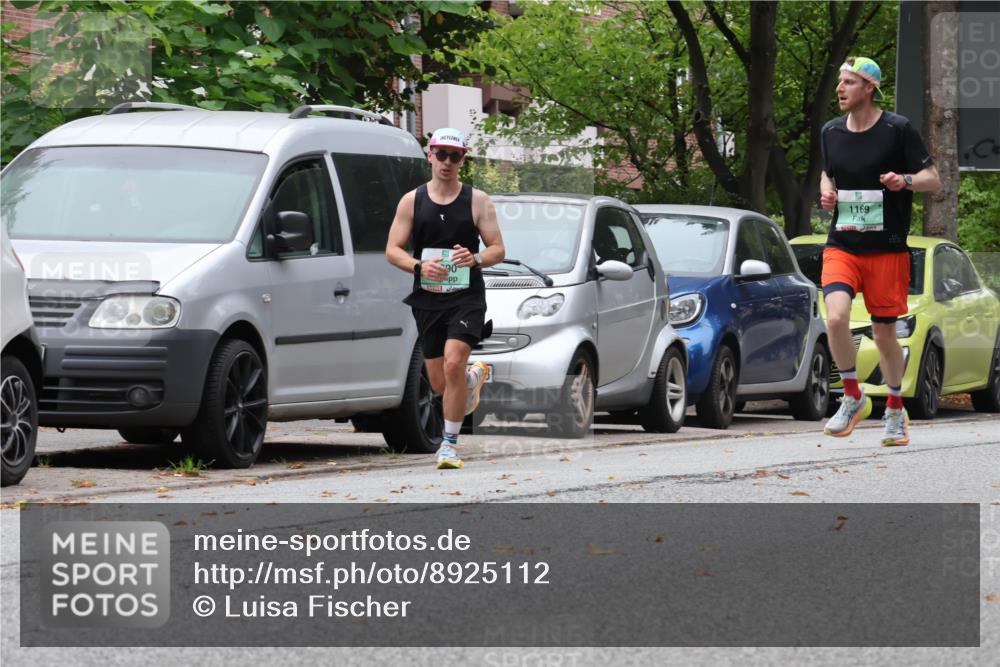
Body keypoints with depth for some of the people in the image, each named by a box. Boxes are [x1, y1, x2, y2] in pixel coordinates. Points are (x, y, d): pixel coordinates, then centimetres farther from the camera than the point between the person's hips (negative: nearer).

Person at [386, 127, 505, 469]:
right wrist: (419, 266, -15)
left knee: (453, 363, -23)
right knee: (440, 384, 7)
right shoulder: (412, 201, 6)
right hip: (427, 298, 3)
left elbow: (498, 249, 3)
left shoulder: (477, 200, 3)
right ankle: (475, 376, 44)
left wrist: (475, 259, -19)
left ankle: (450, 443, -12)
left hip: (467, 297, -3)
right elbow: (392, 250, 5)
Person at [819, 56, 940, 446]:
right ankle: (853, 398, -4)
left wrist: (905, 180, -23)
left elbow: (933, 178, -2)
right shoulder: (831, 132, 7)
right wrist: (826, 192, 2)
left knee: (884, 333, 5)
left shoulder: (897, 129, -5)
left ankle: (895, 411, 27)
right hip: (842, 246, 2)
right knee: (836, 316, -22)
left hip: (887, 249, -2)